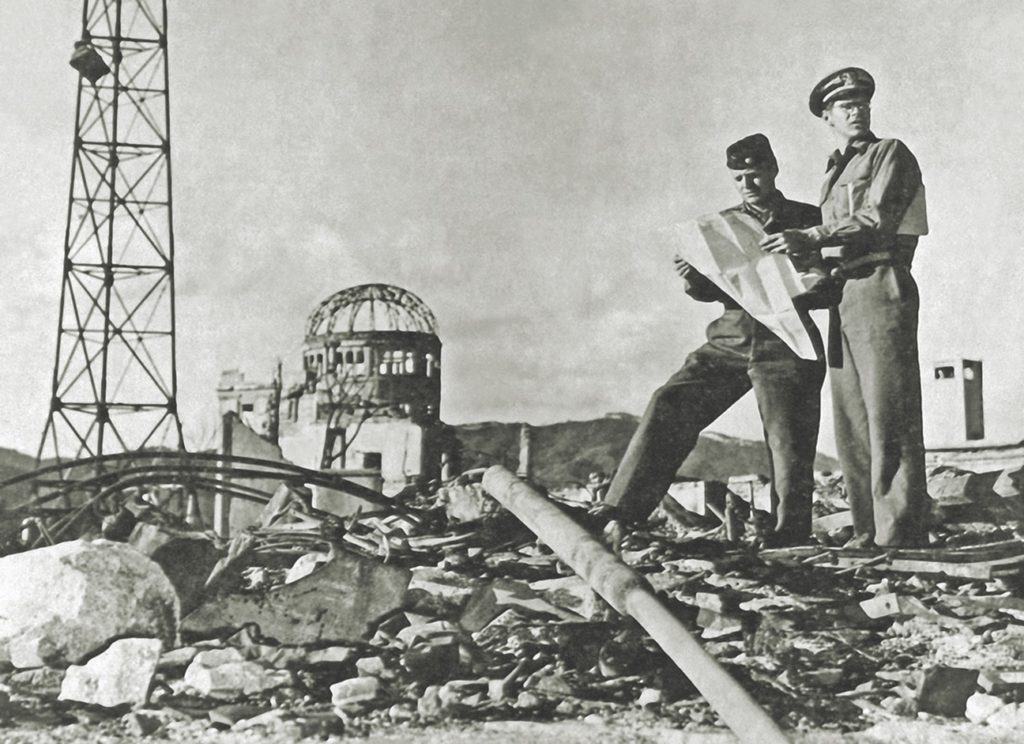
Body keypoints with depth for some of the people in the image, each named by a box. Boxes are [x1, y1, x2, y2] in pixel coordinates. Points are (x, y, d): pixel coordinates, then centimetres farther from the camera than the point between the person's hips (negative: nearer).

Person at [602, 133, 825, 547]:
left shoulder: (809, 221, 7)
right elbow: (708, 290, 12)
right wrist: (692, 277, -11)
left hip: (784, 345, -3)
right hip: (730, 339, 3)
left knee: (788, 442, -5)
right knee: (669, 405, -10)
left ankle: (790, 535, 11)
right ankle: (622, 513, -11)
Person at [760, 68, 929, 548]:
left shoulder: (891, 154, 2)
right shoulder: (834, 173, 25)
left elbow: (876, 220, -13)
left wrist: (811, 238, -22)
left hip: (881, 287, -8)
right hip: (842, 297, 8)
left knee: (888, 418, -11)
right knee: (851, 424, 5)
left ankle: (900, 537, -12)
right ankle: (868, 536, 8)